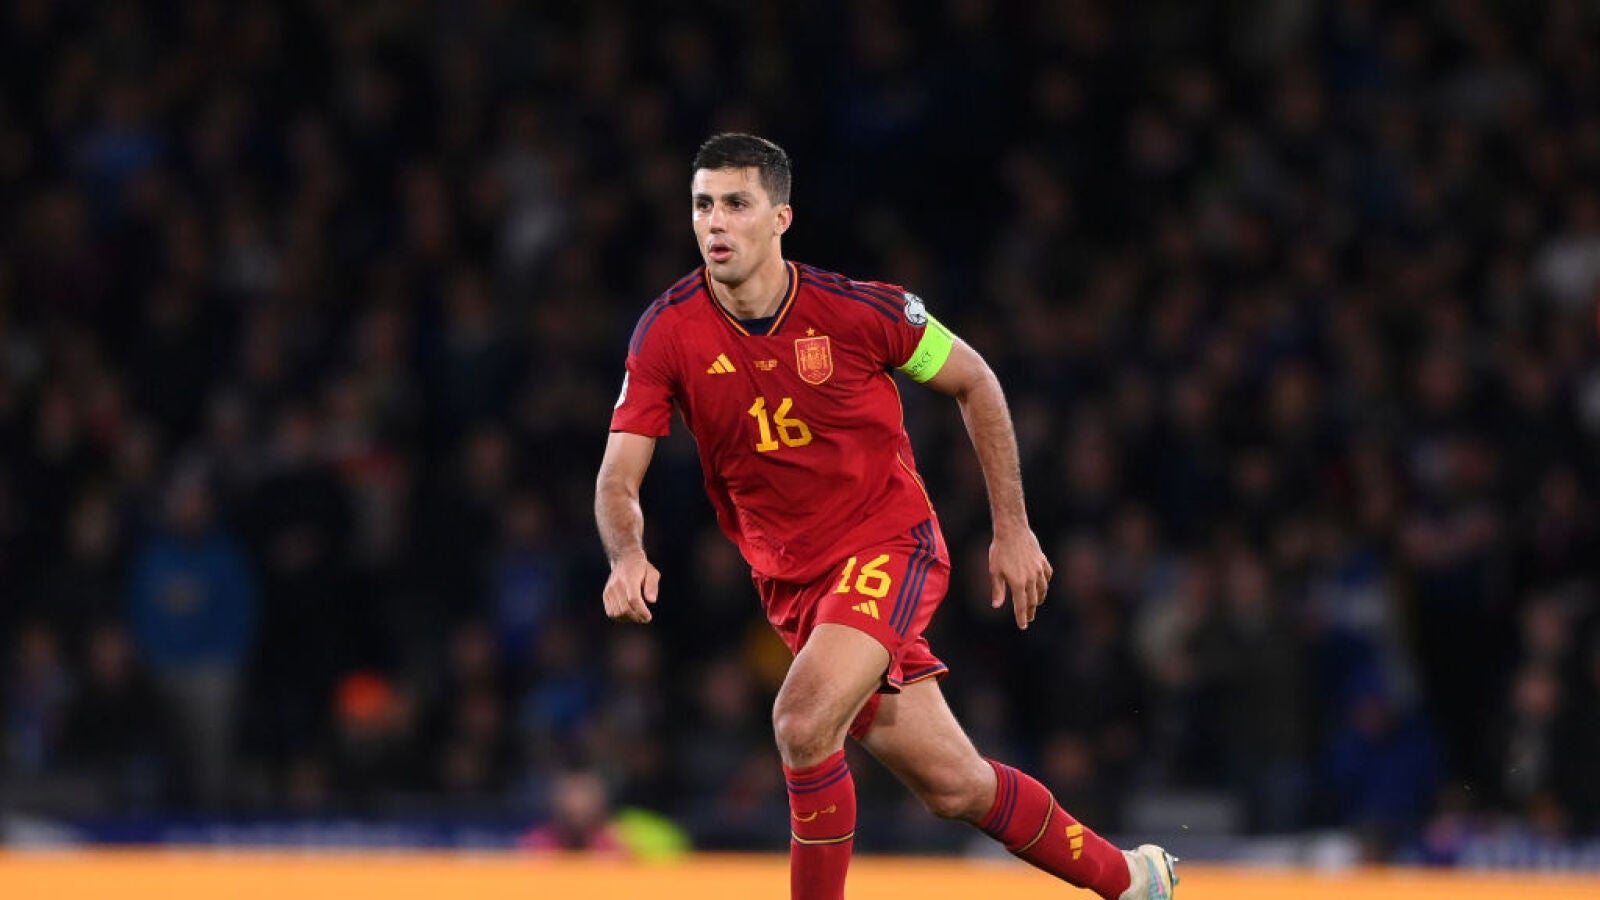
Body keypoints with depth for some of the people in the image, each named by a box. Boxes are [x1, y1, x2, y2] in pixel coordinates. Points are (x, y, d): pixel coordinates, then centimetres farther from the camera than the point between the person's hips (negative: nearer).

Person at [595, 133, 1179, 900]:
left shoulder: (856, 310, -15)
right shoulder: (668, 333, -11)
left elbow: (973, 382, 1)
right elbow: (619, 476, -10)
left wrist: (1012, 529, 3)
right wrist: (627, 555, -33)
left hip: (890, 545, -3)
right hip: (791, 581, 3)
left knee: (804, 723, -29)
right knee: (953, 787, 8)